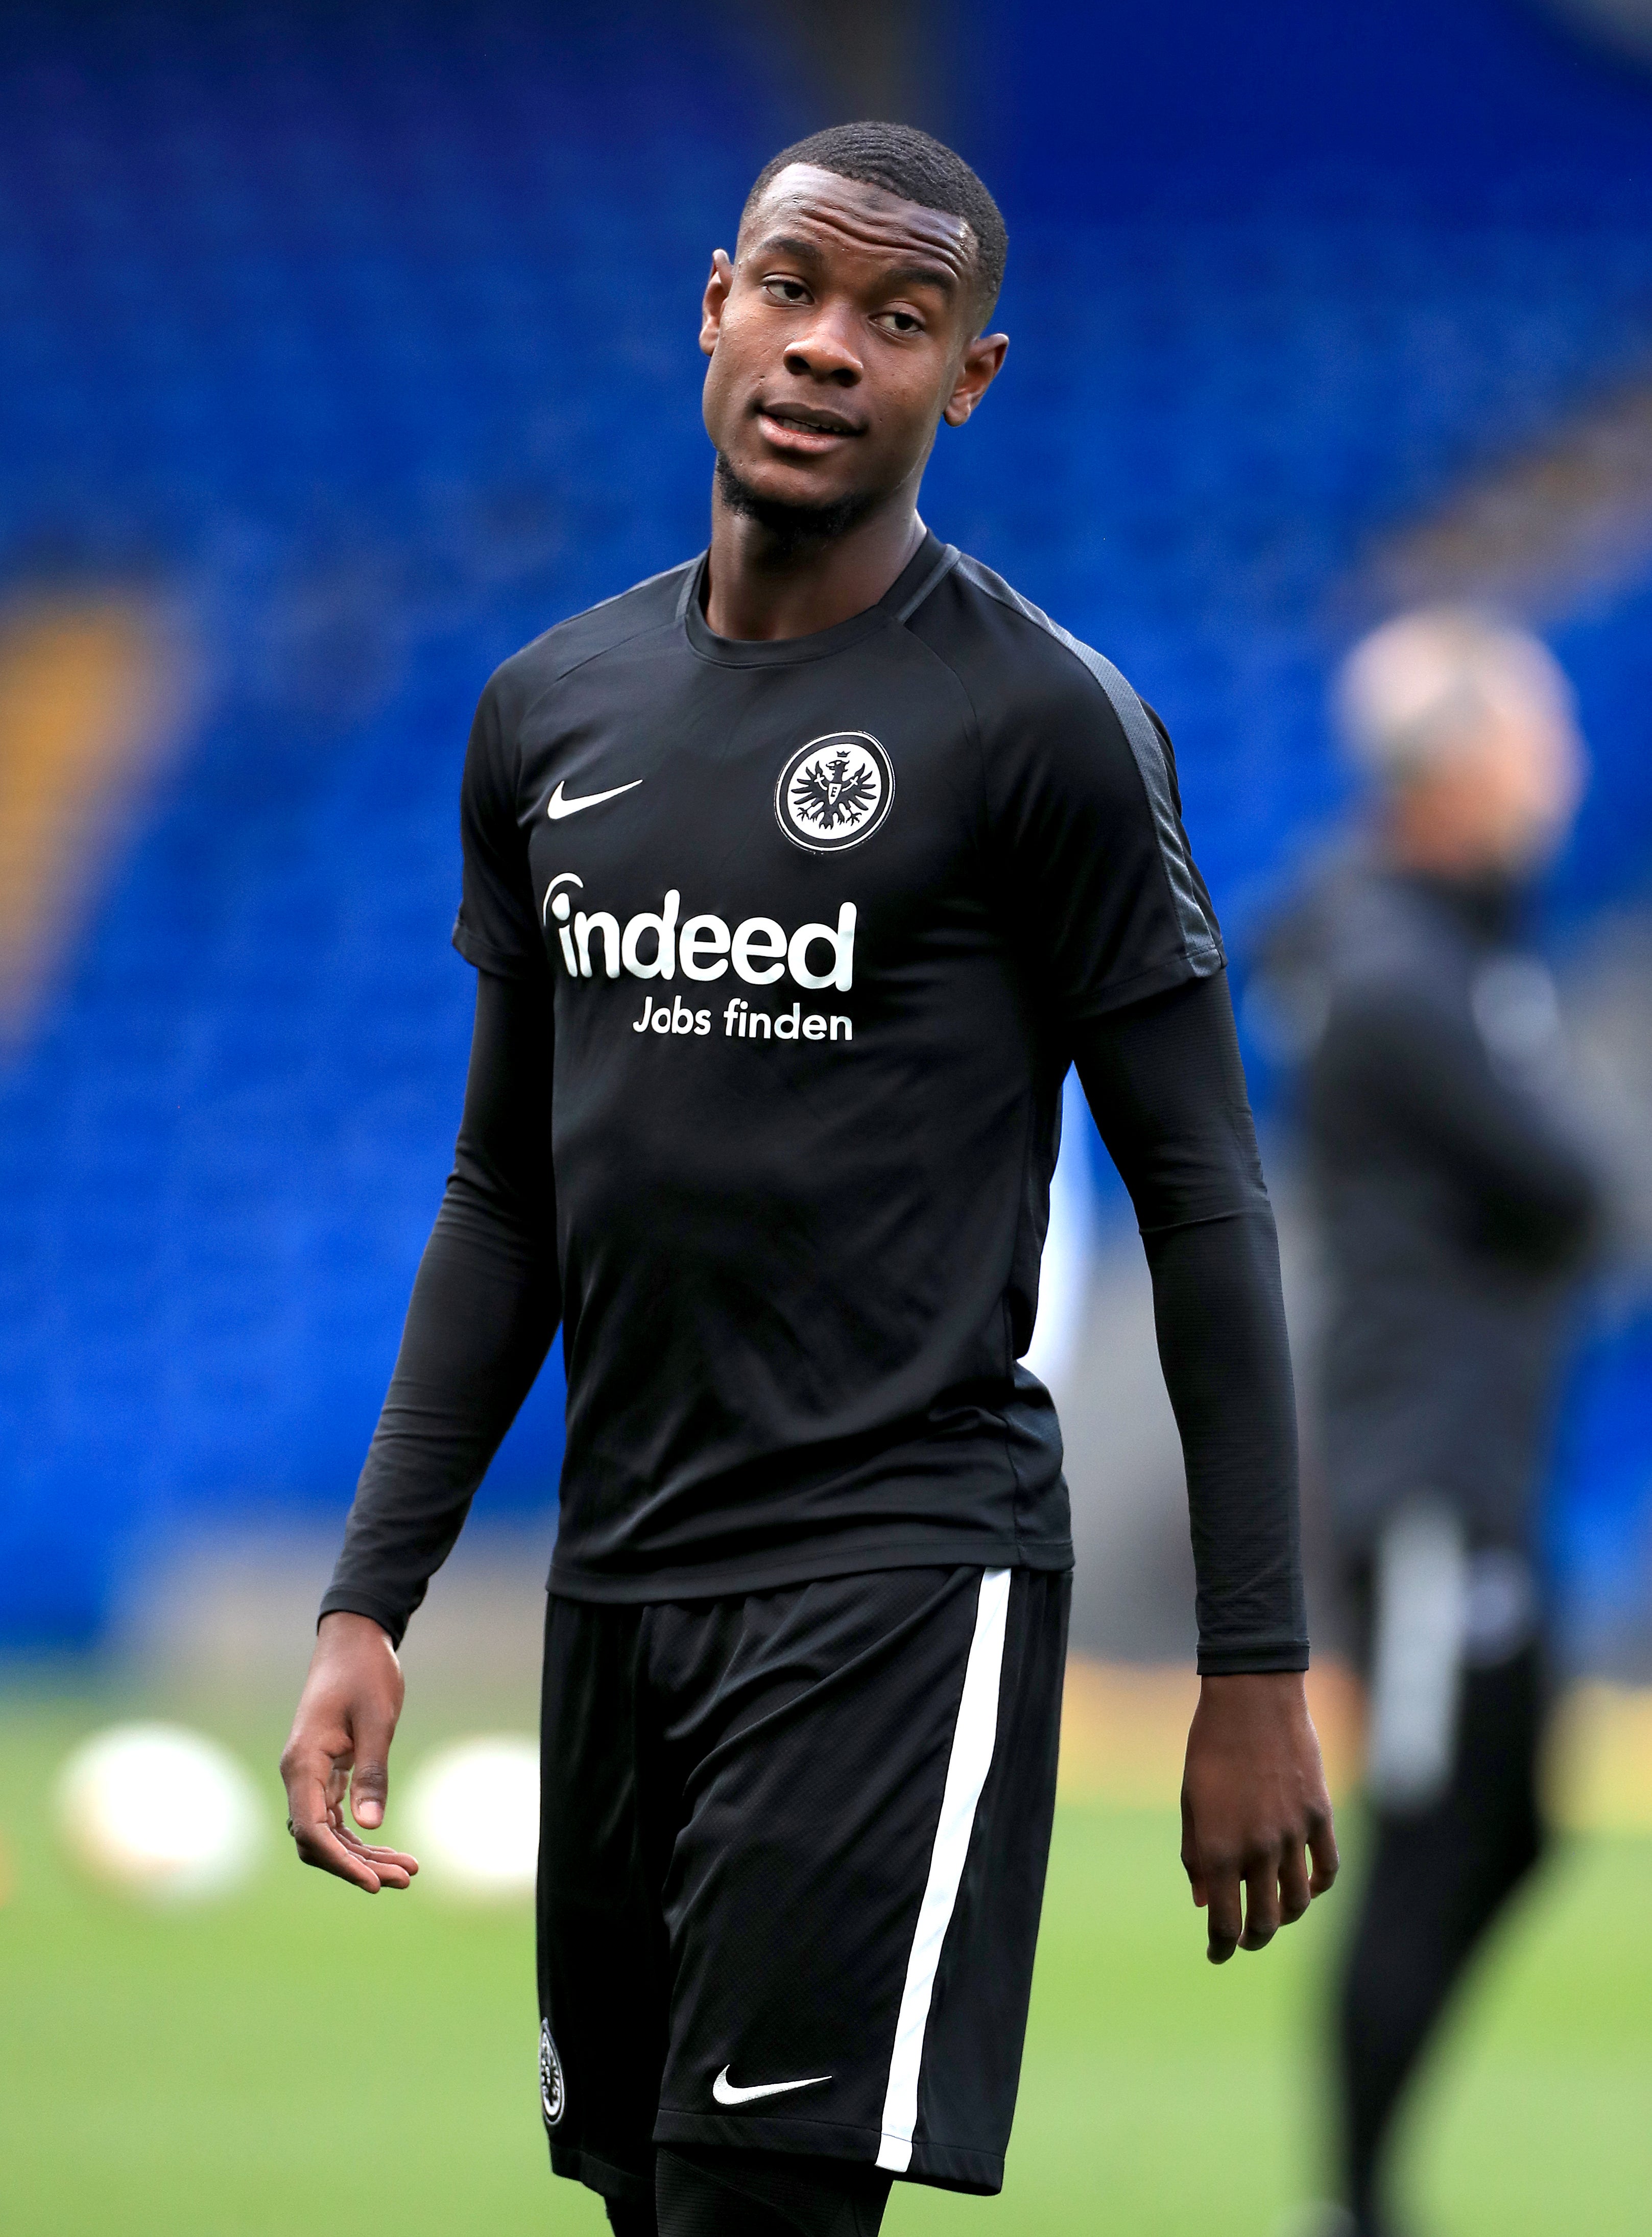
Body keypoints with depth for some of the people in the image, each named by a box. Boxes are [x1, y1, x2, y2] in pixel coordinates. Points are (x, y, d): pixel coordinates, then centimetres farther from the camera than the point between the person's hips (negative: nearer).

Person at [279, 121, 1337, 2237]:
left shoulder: (1042, 721, -7)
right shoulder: (548, 712, 11)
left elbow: (1202, 1203, -5)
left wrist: (1257, 1670, -8)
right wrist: (368, 1603, 11)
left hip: (896, 1573, -6)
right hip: (619, 1579, 6)